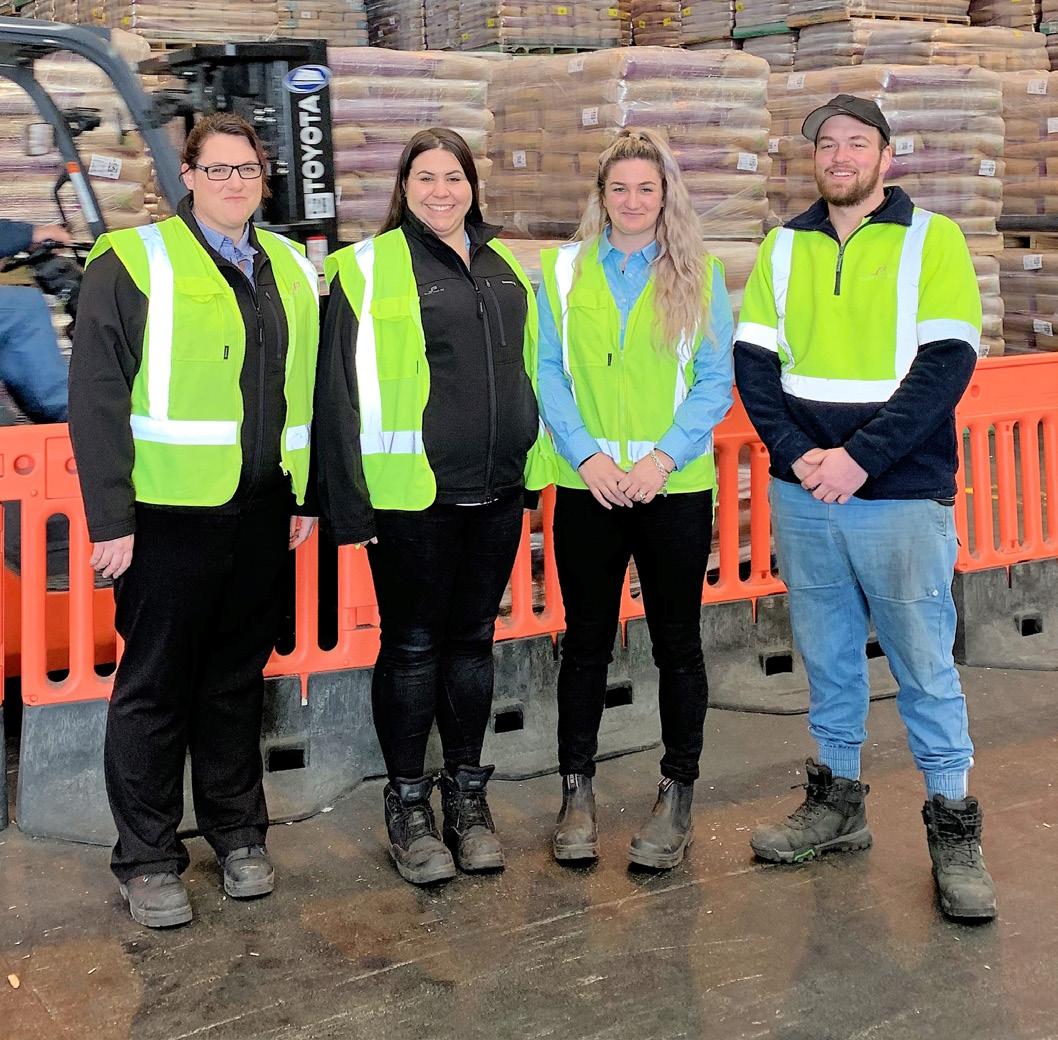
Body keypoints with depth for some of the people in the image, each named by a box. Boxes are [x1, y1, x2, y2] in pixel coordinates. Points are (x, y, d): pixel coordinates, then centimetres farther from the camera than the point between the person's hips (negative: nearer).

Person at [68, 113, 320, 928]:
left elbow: (309, 391, 15)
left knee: (238, 678, 16)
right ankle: (148, 858, 18)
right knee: (155, 686, 5)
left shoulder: (292, 270, 11)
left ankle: (237, 831, 30)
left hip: (262, 514, 5)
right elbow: (97, 399, -9)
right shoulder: (132, 264, -6)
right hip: (169, 514, -4)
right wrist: (110, 518, -13)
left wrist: (308, 495, 10)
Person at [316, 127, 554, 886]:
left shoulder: (505, 267, 14)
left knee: (473, 640, 13)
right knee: (412, 648, 4)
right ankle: (408, 806, 17)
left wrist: (534, 464, 16)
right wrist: (349, 499, -12)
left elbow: (530, 366, 21)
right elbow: (342, 387, -8)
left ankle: (468, 795, 25)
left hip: (497, 490, 5)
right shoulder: (368, 268, -4)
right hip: (411, 493, -5)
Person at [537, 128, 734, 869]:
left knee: (677, 641, 6)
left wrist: (666, 455, -13)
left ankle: (678, 794, 18)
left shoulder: (699, 275, 4)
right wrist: (585, 453, -11)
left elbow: (716, 379, 0)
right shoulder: (564, 271, 6)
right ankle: (577, 790, 19)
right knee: (585, 640, 8)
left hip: (675, 487, 0)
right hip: (587, 485, 1)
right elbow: (549, 370, 2)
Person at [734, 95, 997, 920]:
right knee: (827, 657, 13)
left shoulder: (931, 239, 0)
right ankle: (837, 803, 27)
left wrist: (861, 458, -17)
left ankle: (954, 829, 13)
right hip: (803, 495, 4)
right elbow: (753, 362, 5)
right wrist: (797, 454, -10)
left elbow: (947, 362, -10)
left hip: (902, 495, -3)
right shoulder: (785, 248, 10)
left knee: (925, 663, 0)